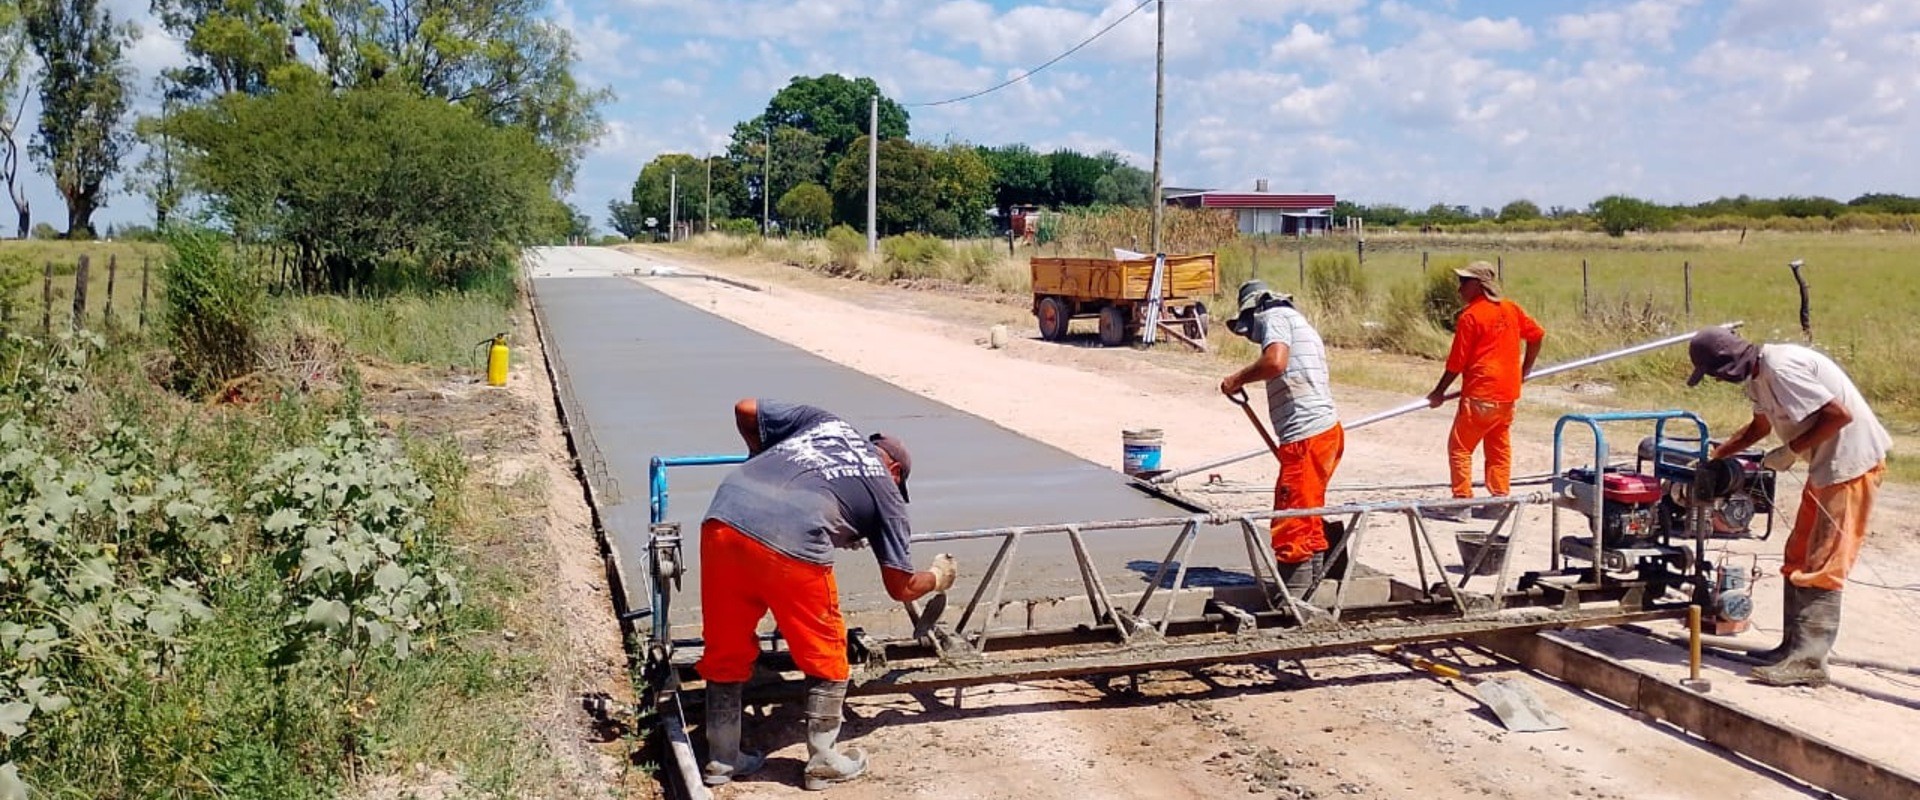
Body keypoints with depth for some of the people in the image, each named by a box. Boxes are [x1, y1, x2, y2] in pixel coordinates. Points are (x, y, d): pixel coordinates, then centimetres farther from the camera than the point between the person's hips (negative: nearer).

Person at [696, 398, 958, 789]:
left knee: (726, 649, 22)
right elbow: (901, 587, 22)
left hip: (723, 520, 5)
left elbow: (745, 408, 29)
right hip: (791, 545, -4)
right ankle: (823, 762, 30)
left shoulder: (824, 421, 29)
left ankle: (722, 759, 34)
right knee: (825, 656, 19)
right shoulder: (886, 491, 21)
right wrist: (937, 577, 44)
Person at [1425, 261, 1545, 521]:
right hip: (1508, 393, 7)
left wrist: (1439, 392, 0)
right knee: (1499, 448, 13)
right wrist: (1525, 369, 24)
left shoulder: (1470, 316, -12)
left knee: (1459, 447, 1)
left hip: (1480, 395, -7)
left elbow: (1457, 362, -10)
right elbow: (1537, 334, 15)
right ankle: (1498, 501, 15)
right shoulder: (1511, 309, 7)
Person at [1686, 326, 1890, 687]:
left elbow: (1840, 414, -27)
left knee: (1822, 566, -8)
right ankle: (1795, 646, 20)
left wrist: (1791, 451, -18)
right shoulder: (1758, 375, 8)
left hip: (1852, 461, -11)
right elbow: (1760, 425, 26)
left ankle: (1808, 661, -5)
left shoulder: (1781, 370, -24)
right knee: (1799, 558, 14)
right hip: (1828, 464, 11)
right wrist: (1711, 458, 24)